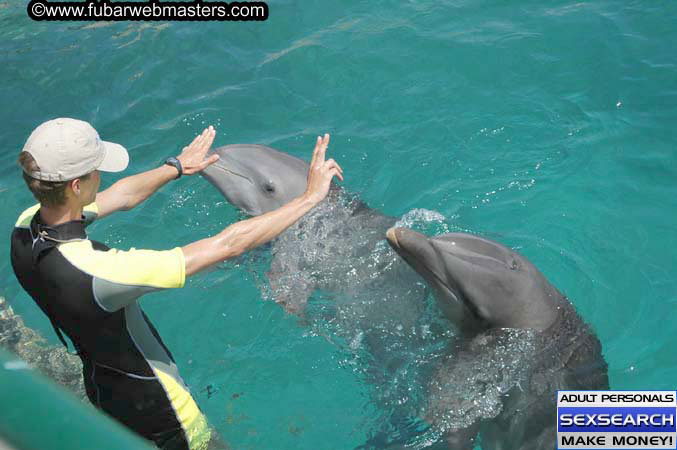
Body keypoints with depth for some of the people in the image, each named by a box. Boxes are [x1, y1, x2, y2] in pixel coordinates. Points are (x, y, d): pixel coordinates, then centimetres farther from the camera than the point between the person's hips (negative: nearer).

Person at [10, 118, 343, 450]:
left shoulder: (26, 225, -15)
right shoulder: (95, 270, -40)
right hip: (149, 405, -7)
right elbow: (227, 244, -37)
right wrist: (311, 196, -28)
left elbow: (122, 196, 2)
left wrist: (177, 166, 17)